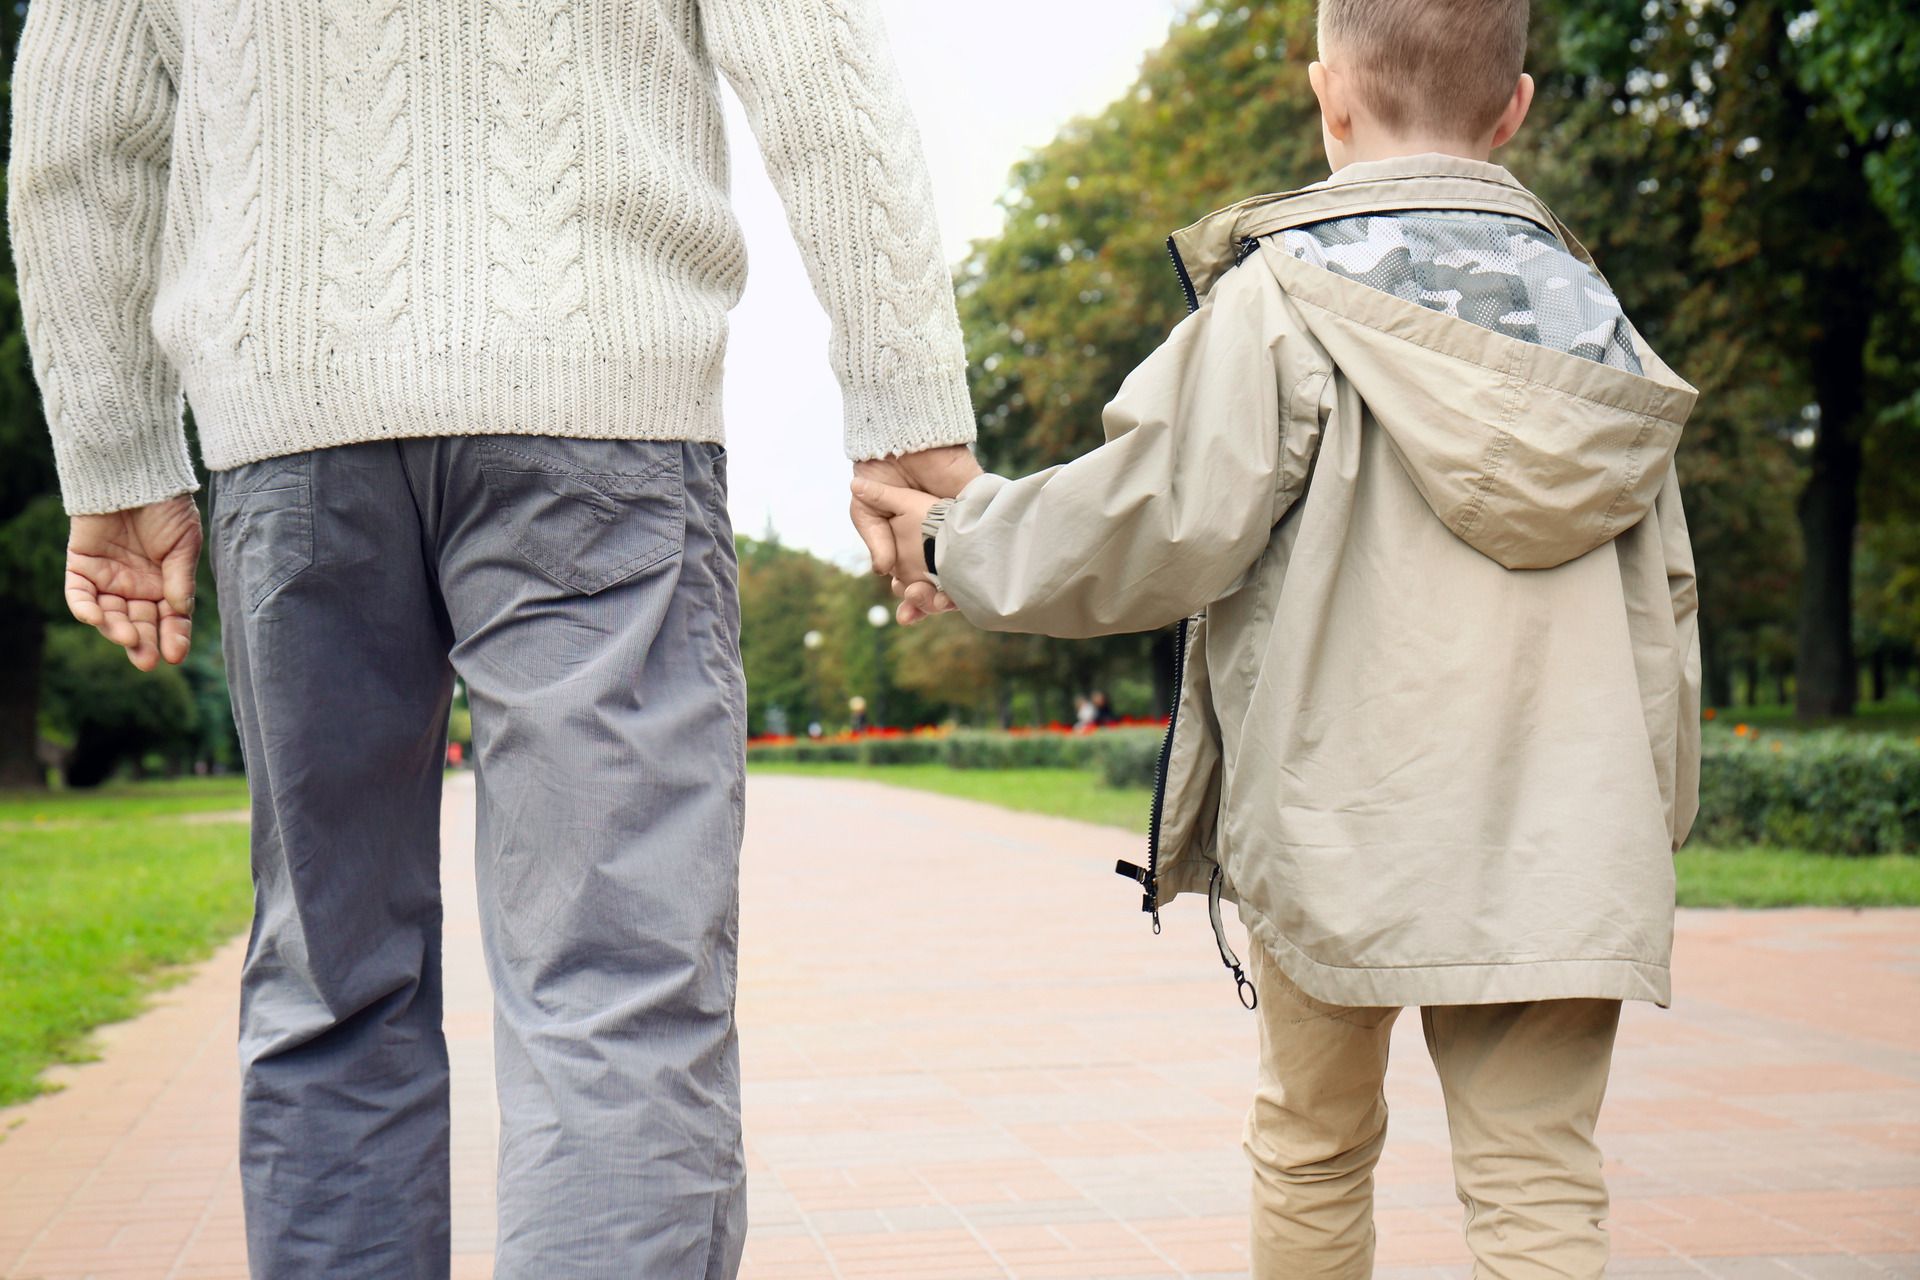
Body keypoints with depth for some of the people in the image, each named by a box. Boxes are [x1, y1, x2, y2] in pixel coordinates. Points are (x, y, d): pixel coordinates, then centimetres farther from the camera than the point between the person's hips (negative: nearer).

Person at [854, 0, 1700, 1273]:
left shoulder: (1283, 289, -5)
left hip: (1341, 820, -3)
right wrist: (1650, 823, 23)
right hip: (1561, 838, 3)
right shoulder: (1591, 313, 12)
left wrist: (961, 541, 6)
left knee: (1315, 1145, 17)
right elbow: (1661, 594, 14)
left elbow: (1164, 522, -10)